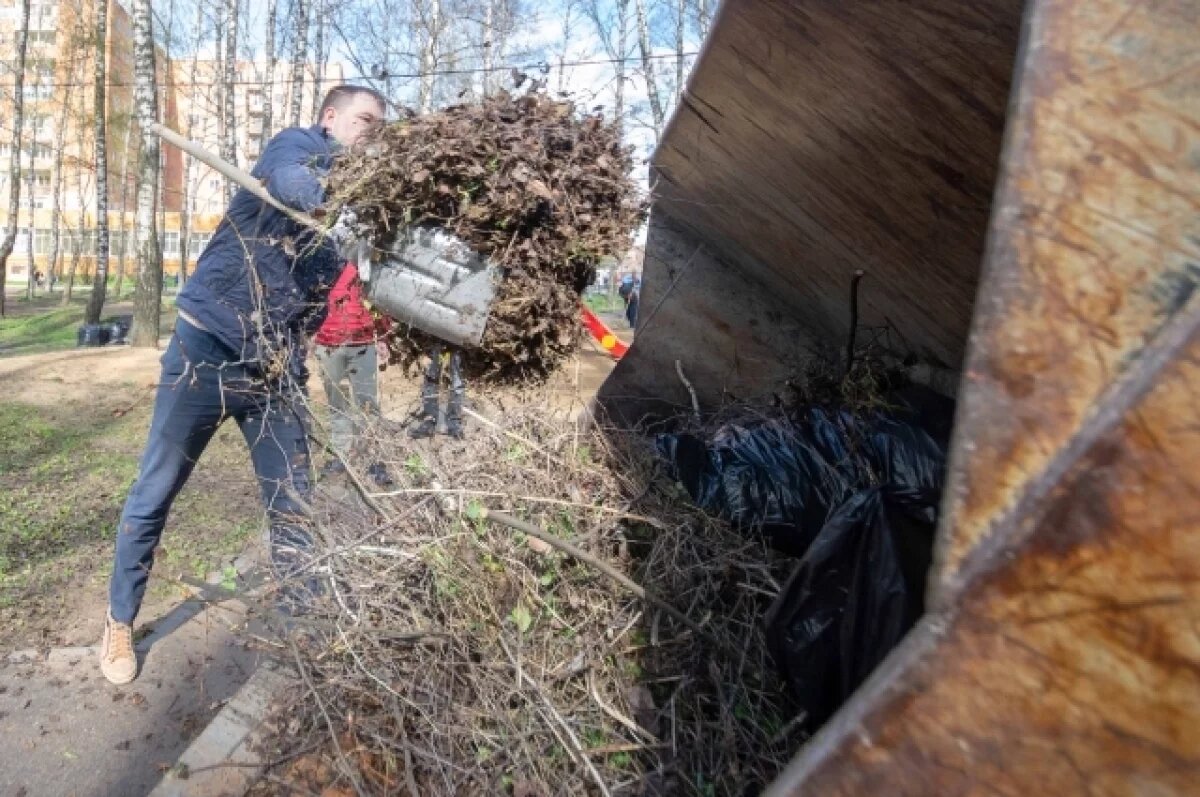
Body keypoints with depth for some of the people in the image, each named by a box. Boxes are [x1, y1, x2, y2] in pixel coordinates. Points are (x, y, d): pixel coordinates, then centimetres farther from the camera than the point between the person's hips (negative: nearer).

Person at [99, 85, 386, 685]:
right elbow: (295, 186, -29)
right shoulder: (297, 147, -4)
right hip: (210, 350, -5)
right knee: (155, 494, 7)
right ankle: (118, 623, 26)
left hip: (278, 368, 5)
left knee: (292, 501, 6)